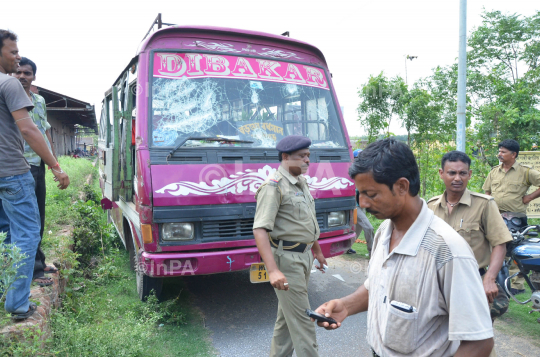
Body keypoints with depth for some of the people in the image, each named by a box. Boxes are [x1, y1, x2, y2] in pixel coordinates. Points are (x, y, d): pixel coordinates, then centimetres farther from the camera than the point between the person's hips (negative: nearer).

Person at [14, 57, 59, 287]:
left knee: (39, 216, 14)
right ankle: (34, 268, 4)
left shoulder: (40, 101, 15)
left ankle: (38, 262, 26)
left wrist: (54, 160, 17)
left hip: (39, 165, 7)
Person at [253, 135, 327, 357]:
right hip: (287, 259, -9)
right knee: (301, 319, -2)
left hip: (304, 256, 9)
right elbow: (260, 230, -24)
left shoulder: (301, 183, 12)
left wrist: (317, 251, 26)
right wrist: (273, 270, -32)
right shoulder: (274, 186, -16)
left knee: (287, 315, 18)